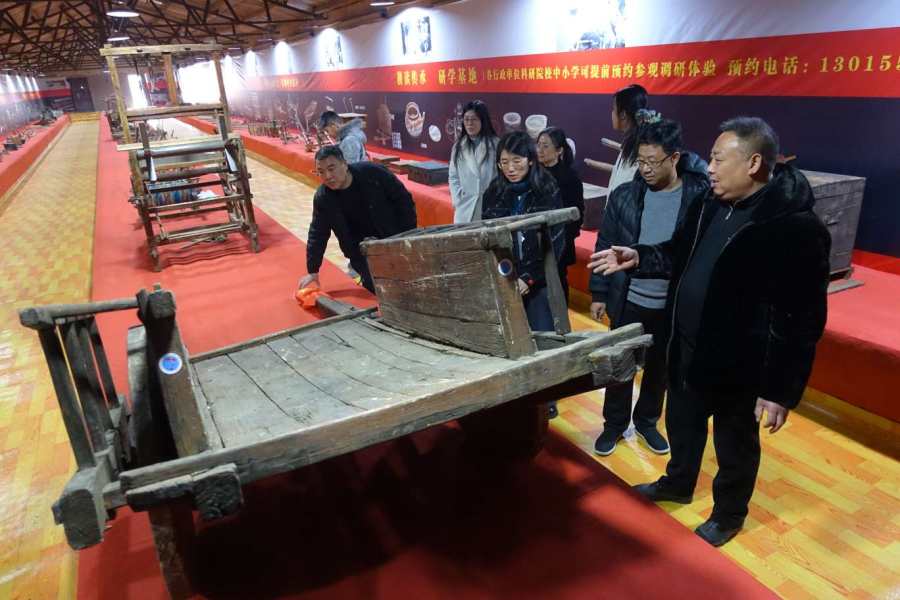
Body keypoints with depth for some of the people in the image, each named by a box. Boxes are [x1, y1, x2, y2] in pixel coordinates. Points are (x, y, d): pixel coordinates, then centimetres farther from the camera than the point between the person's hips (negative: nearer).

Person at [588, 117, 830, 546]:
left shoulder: (795, 227, -23)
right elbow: (679, 256, 16)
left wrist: (781, 389, -21)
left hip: (738, 362, -7)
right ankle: (678, 484, 51)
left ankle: (728, 512, 41)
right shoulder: (710, 205, 0)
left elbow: (802, 319, -22)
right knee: (682, 424, 26)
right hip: (686, 349, 7)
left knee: (734, 443, 16)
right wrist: (638, 257, -3)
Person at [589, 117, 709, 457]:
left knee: (659, 368, 17)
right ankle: (615, 424, 30)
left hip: (674, 305, 0)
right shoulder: (624, 196, -5)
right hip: (628, 301, 1)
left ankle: (647, 421, 38)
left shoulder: (701, 196, -10)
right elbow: (605, 246, 1)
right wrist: (598, 293, 1)